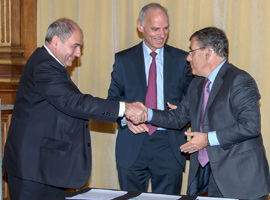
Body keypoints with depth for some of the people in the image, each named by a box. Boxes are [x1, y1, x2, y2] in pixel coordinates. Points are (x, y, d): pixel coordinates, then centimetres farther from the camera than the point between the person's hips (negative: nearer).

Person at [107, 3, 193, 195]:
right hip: (133, 145, 0)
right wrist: (126, 117, -16)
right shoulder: (123, 59, 6)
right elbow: (113, 98, 5)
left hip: (169, 145, 0)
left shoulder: (181, 59, 6)